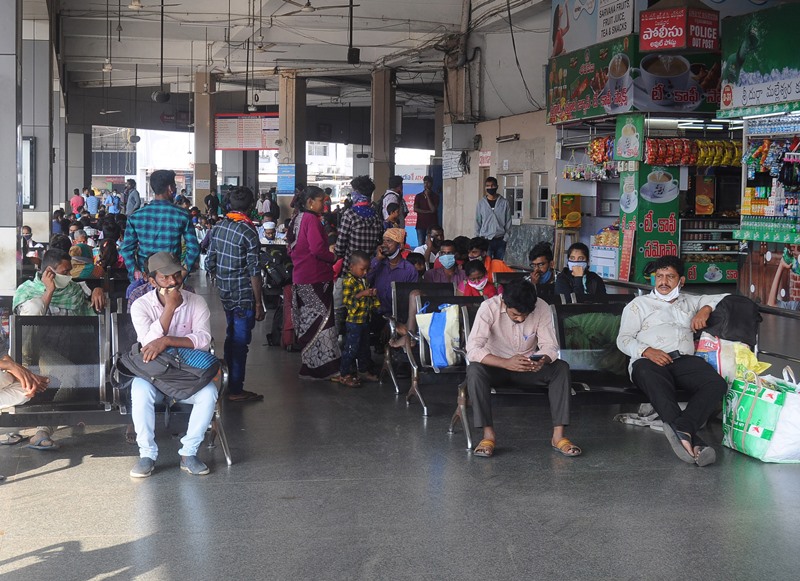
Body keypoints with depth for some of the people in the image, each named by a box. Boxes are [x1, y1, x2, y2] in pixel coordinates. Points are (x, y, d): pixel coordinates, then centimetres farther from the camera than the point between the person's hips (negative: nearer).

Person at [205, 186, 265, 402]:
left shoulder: (218, 227, 4)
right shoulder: (248, 232, -17)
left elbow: (209, 263, 8)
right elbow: (254, 271, -17)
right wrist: (259, 303, -12)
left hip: (224, 293, 7)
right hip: (244, 295, -7)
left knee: (231, 335, 20)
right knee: (241, 340, 0)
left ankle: (228, 382, 30)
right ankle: (236, 390, 6)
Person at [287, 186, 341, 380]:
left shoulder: (297, 219, 15)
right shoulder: (311, 219, -15)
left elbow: (292, 248, 23)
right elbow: (317, 248, -25)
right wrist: (333, 258, -9)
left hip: (301, 277, 10)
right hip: (316, 277, -10)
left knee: (309, 322, 14)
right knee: (321, 320, -8)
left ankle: (310, 367, 20)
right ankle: (322, 366, -9)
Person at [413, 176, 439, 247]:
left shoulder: (435, 196, 4)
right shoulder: (418, 196, 10)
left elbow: (433, 209, -8)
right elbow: (415, 209, -1)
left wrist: (428, 196, -7)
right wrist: (428, 211, -7)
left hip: (432, 224, -2)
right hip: (421, 224, 2)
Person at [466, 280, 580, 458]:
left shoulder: (542, 308, -16)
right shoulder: (489, 308, -24)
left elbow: (550, 346, -14)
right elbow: (472, 349, -31)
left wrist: (542, 361, -39)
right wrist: (507, 363, -46)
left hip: (528, 367, 2)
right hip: (496, 365, -2)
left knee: (561, 368, -25)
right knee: (474, 370, -34)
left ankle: (558, 435, -25)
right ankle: (488, 434, -29)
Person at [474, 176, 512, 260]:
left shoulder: (504, 203, 2)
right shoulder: (481, 203, 3)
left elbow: (508, 222, 4)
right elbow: (477, 222, 6)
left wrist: (506, 237, -3)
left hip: (500, 240, 1)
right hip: (486, 240, 0)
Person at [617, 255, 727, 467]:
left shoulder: (689, 302, 33)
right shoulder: (639, 304, 23)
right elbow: (623, 339, 12)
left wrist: (705, 309, 12)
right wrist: (647, 351, -9)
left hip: (684, 360, 4)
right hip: (648, 361, -3)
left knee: (717, 383, -31)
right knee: (654, 380, -43)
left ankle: (682, 429, -49)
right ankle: (692, 442, -54)